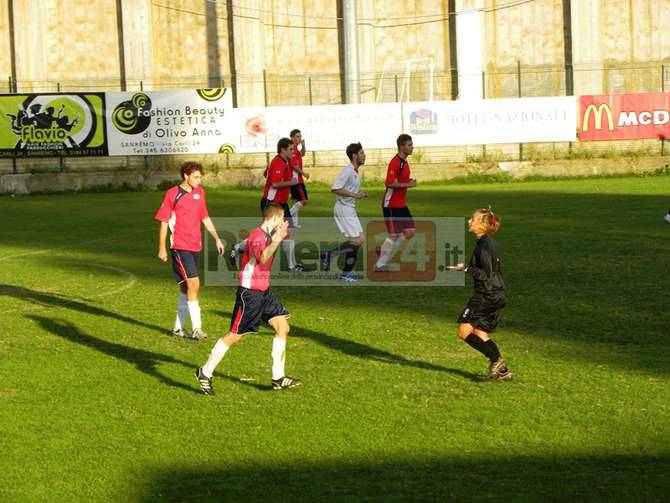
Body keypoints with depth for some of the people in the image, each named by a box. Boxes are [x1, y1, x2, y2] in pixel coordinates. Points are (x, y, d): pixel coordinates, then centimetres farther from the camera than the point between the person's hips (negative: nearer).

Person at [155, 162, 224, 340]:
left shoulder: (199, 192, 9)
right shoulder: (172, 194, -7)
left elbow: (205, 218, 18)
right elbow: (164, 221, -4)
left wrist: (217, 238, 12)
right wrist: (162, 248, -6)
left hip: (195, 246, 7)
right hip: (180, 246, -6)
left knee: (186, 287, 12)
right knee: (193, 283, -16)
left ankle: (178, 327, 23)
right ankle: (196, 328, -15)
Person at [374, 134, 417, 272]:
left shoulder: (404, 162, 11)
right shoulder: (395, 162, -18)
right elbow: (390, 183, -25)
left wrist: (409, 181, 6)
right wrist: (408, 184, -20)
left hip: (401, 204, 9)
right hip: (391, 205, -9)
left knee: (410, 231, 2)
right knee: (394, 235, -4)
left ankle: (384, 250, 15)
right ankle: (380, 264, 7)